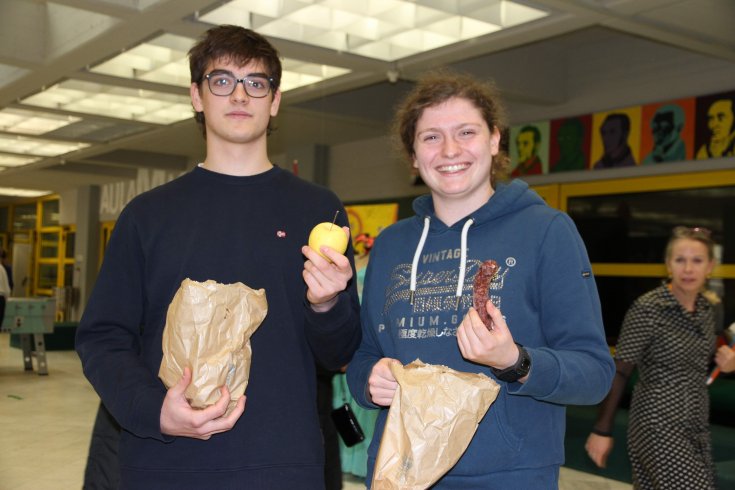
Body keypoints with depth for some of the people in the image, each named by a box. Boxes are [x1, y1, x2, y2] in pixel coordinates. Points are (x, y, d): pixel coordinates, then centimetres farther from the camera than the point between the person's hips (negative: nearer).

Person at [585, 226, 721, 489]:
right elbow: (620, 371, -14)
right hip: (659, 427, -7)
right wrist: (602, 430, -13)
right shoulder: (647, 308, -15)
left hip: (695, 428, 7)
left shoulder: (706, 310, 6)